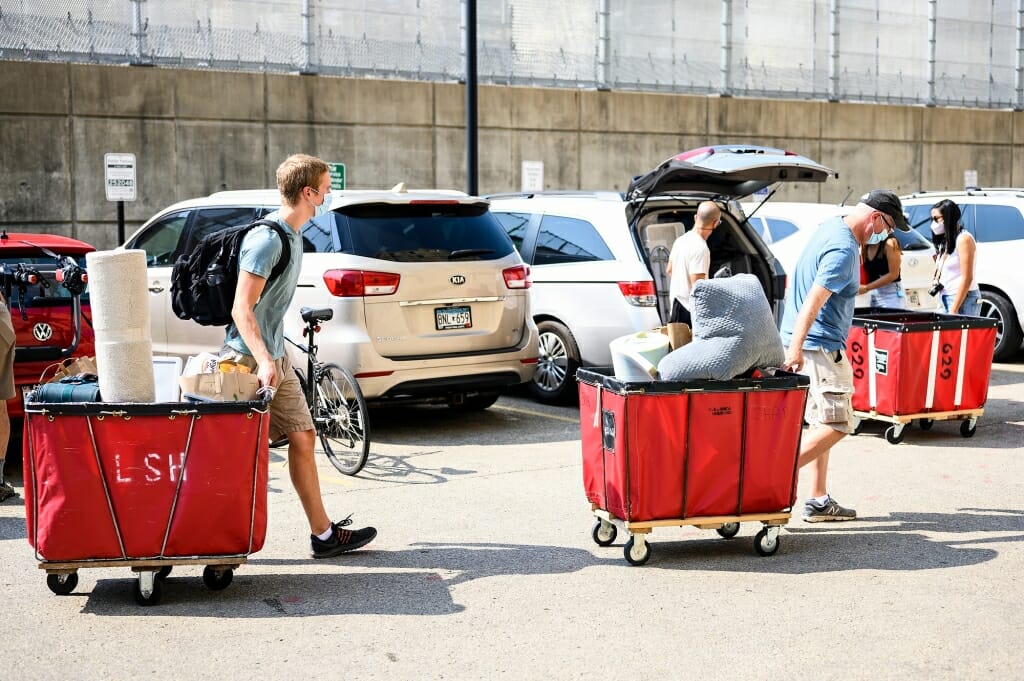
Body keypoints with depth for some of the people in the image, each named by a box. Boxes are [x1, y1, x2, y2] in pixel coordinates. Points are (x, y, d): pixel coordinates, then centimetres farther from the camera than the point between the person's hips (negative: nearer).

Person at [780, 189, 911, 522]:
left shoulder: (830, 227, 12)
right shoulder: (844, 250, -19)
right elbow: (813, 300, -28)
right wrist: (795, 348, -34)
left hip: (810, 344, 11)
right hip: (820, 345, -11)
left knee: (823, 422, 13)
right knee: (838, 423, -8)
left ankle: (818, 500, 17)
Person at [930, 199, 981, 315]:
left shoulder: (964, 238, -7)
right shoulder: (946, 241, 18)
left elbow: (967, 278, -13)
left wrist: (954, 310, -17)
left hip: (963, 299, -8)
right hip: (945, 299, 8)